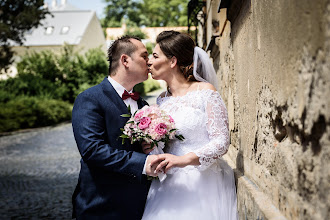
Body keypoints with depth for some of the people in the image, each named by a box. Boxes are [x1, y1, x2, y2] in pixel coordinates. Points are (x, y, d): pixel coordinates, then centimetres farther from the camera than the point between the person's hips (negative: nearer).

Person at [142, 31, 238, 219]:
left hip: (203, 182, -5)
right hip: (169, 184, 5)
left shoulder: (205, 92, -8)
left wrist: (185, 159, -25)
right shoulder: (162, 100, 11)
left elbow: (222, 141, -13)